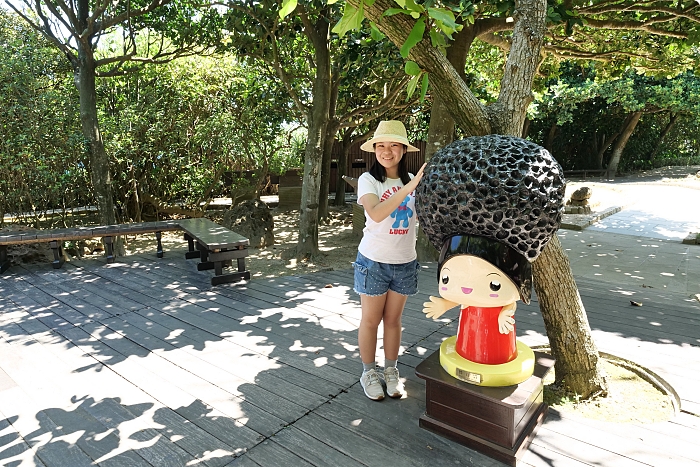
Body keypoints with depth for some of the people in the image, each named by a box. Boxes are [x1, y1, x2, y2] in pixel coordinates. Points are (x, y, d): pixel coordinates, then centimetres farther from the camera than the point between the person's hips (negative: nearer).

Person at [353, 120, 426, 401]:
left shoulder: (413, 181, 2)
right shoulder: (368, 179, -12)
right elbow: (376, 214, -30)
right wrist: (409, 187, -35)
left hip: (405, 262, 3)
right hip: (374, 261, -3)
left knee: (393, 319, 15)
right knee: (371, 320, 9)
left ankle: (391, 371, 30)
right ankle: (369, 373, 27)